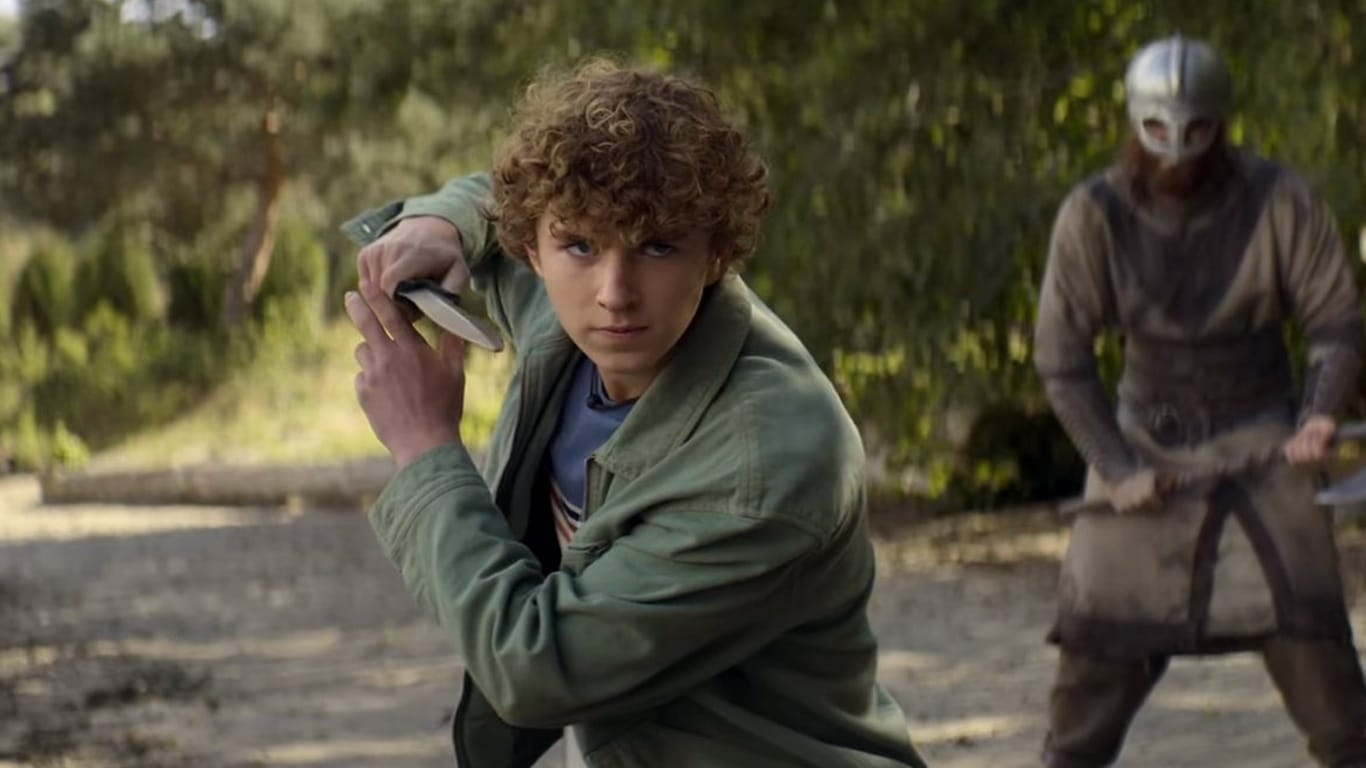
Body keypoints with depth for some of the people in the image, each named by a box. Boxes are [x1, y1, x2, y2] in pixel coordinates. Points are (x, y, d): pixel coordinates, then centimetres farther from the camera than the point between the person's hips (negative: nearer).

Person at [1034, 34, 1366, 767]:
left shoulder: (1279, 201, -12)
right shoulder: (1094, 215, -11)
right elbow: (1061, 355, -6)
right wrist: (1115, 469, -11)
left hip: (1258, 447, -1)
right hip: (1147, 445, 1)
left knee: (1303, 625, -10)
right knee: (1099, 633, 0)